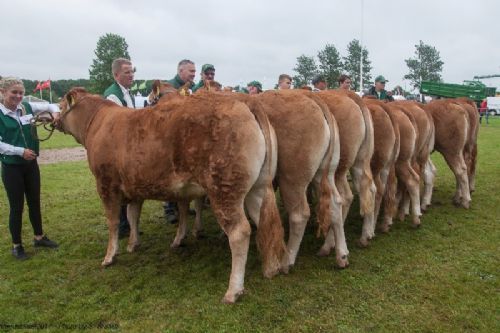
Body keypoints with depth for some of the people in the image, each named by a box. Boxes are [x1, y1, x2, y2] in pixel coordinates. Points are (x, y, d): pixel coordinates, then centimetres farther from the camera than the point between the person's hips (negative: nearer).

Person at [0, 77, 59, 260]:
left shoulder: (27, 107, 1)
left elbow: (50, 105, 9)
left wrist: (55, 112, -12)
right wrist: (20, 151, -21)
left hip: (31, 164, 5)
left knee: (34, 202, 16)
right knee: (16, 206, 5)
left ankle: (39, 237, 33)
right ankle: (16, 245, 22)